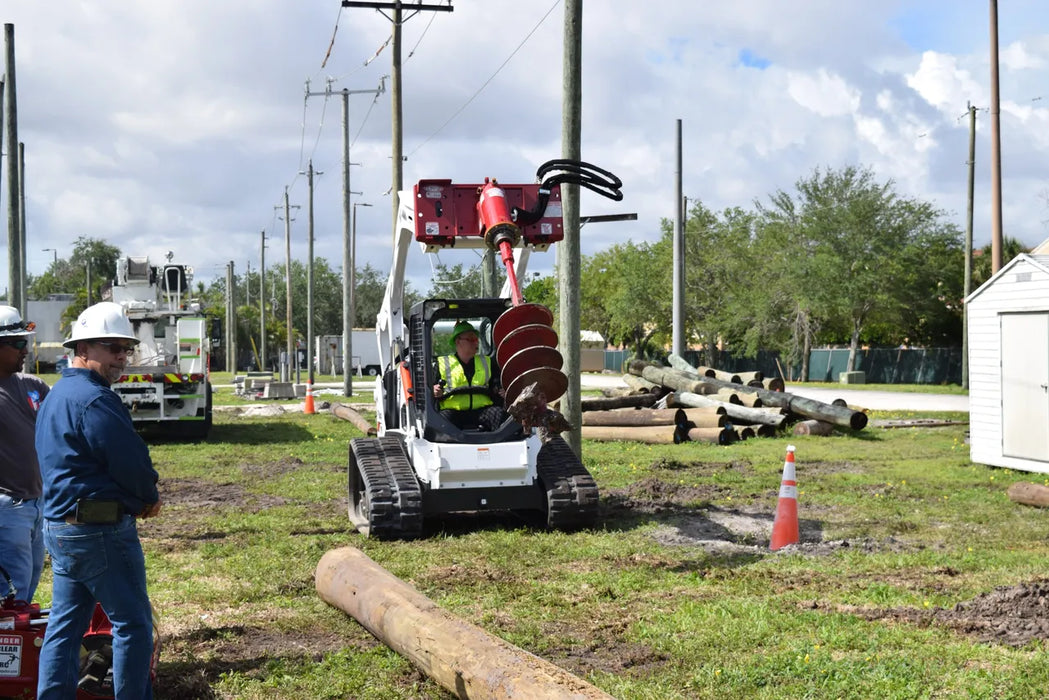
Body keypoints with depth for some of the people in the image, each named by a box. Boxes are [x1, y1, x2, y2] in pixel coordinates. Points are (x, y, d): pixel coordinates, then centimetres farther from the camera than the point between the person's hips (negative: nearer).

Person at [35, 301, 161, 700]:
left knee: (65, 623, 12)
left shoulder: (56, 395, 16)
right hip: (101, 530, -10)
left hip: (60, 526, 10)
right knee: (132, 622, 0)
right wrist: (149, 498, 2)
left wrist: (139, 498, 8)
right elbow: (132, 462, -20)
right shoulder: (94, 398, -18)